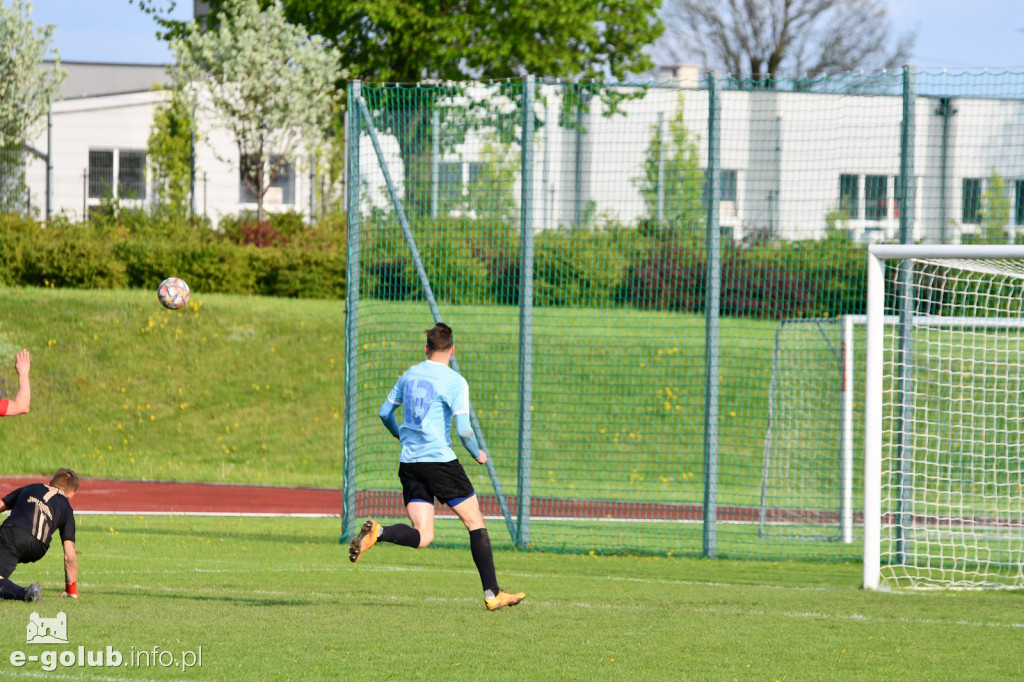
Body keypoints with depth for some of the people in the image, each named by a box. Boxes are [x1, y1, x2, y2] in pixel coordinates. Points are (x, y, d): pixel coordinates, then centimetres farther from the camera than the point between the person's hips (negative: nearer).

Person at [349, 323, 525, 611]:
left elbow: (385, 413, 19)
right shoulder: (455, 382, -8)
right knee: (476, 523, 7)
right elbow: (463, 430, -14)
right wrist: (477, 454, 5)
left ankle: (377, 533, -24)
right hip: (440, 460, -5)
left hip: (409, 464, 5)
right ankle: (492, 594, 5)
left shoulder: (410, 374, 11)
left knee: (422, 537, 3)